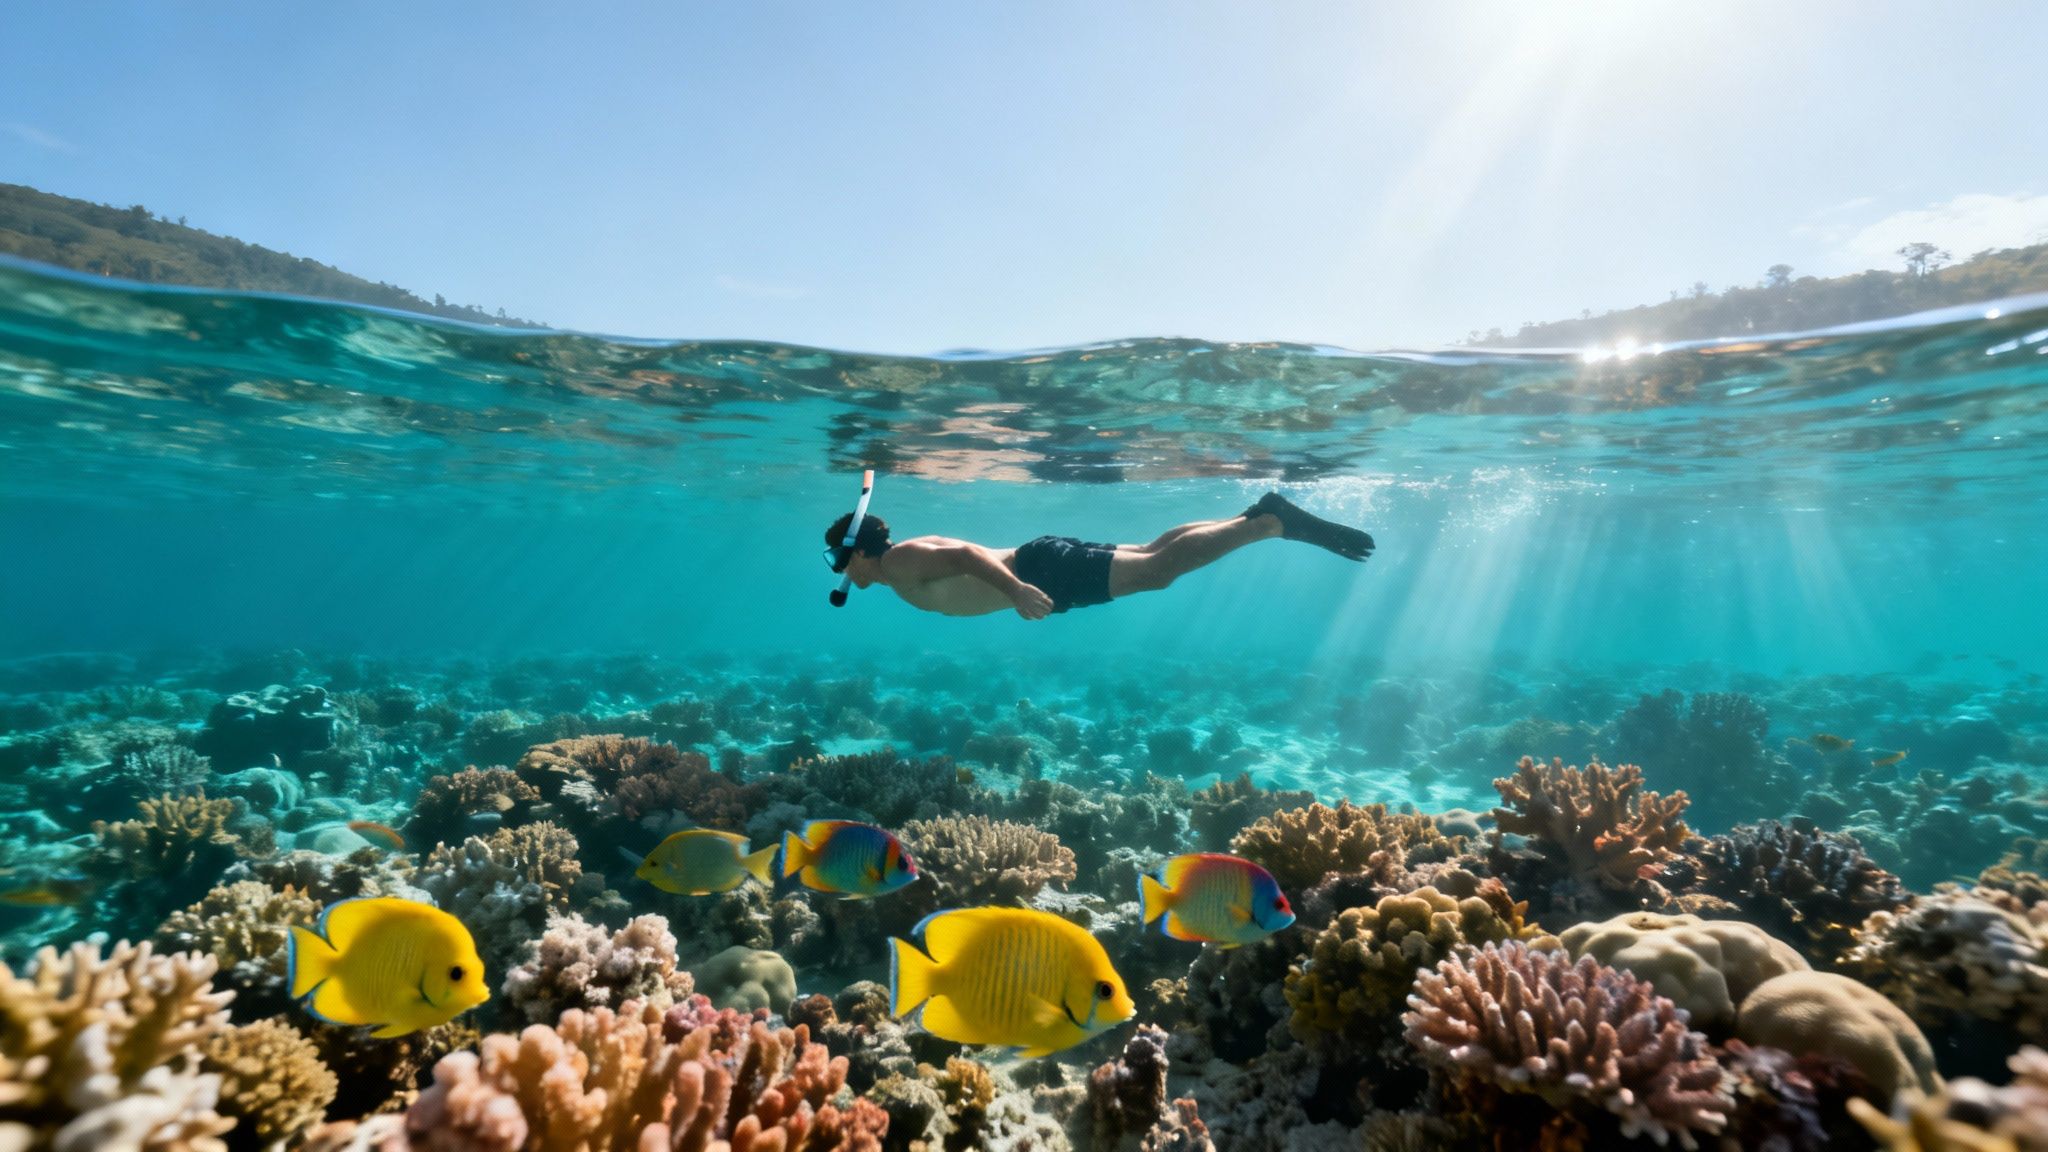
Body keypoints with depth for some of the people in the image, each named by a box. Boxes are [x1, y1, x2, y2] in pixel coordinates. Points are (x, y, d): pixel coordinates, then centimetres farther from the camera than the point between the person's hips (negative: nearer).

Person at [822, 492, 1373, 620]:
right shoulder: (912, 558, 17)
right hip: (1036, 567, 8)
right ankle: (1261, 517, 11)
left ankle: (1273, 521, -10)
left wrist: (1016, 590, -37)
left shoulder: (900, 561, -12)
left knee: (1159, 569, -13)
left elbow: (965, 553, -28)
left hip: (1044, 568, -8)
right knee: (1153, 555, 9)